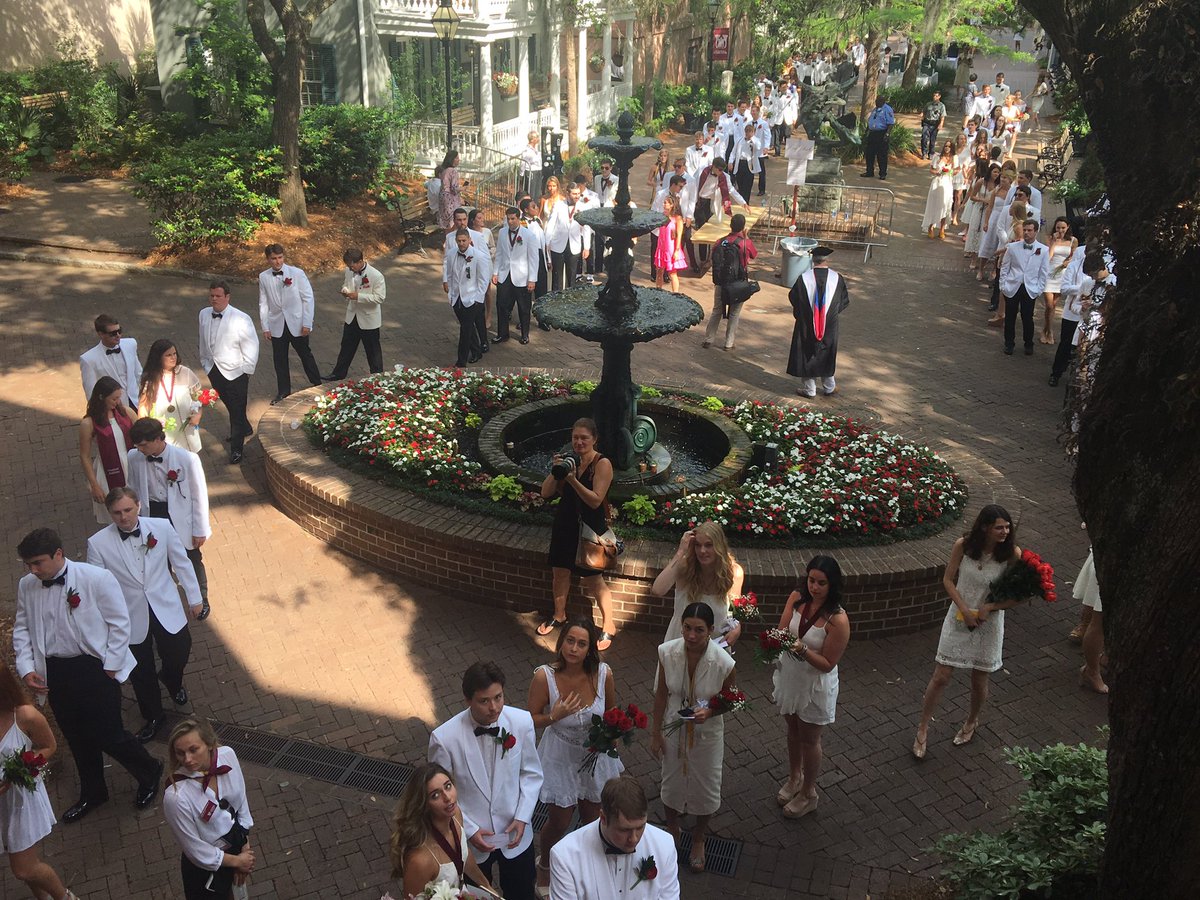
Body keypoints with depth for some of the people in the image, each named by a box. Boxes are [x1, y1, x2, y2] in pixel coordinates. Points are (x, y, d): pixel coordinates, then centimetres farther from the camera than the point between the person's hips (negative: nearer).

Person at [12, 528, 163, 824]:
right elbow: (22, 629, 10)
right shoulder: (27, 586, -2)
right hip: (54, 672, 5)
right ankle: (92, 793, 42)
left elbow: (119, 623, -10)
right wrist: (26, 668, -2)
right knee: (76, 737, 19)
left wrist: (111, 667, -11)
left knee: (108, 734, -2)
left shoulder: (96, 579, -17)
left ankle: (149, 772, 27)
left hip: (95, 669, -5)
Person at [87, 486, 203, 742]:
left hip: (167, 610, 1)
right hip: (131, 618, -1)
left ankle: (172, 681, 55)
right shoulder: (98, 543, -16)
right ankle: (153, 718, 41)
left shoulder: (162, 527, -13)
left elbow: (182, 563, -1)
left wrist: (194, 598, 6)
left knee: (179, 656, 16)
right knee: (142, 673, 16)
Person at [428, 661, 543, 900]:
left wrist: (522, 817, -12)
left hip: (516, 834, 2)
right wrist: (469, 830, -15)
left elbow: (531, 774, -4)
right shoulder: (444, 738, -27)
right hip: (470, 838, -2)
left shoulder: (522, 721, -20)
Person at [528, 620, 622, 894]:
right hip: (560, 757, -2)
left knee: (592, 816, 23)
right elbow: (532, 720, -15)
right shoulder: (544, 676, -28)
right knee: (559, 821, 16)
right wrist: (555, 716, -33)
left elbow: (611, 712, -1)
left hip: (595, 755, 2)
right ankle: (544, 866, 49)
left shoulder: (603, 674, -21)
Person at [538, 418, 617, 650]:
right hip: (565, 525, 5)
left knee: (593, 579, 1)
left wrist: (573, 479, -33)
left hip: (590, 528, -5)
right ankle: (559, 616, 39)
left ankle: (608, 627, 18)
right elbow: (546, 493, -3)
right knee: (560, 571, 15)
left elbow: (595, 500, -23)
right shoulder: (568, 459, -1)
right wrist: (555, 471, -19)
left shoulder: (602, 464, -15)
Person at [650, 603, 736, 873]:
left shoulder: (723, 663, -29)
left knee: (705, 788, 19)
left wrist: (709, 712, -30)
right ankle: (672, 831, 54)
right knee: (672, 783, 24)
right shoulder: (667, 652, -23)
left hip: (707, 734, -1)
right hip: (673, 729, 2)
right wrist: (656, 733, -1)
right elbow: (661, 693, -8)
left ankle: (698, 839, 50)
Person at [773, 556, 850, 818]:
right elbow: (782, 629, -13)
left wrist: (802, 649, -37)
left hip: (815, 684, -5)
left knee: (809, 739, 15)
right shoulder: (797, 598, -13)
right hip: (789, 676, 5)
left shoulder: (838, 620, -28)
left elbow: (827, 664, -22)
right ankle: (794, 778, 51)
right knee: (793, 730, 26)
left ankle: (808, 794, 39)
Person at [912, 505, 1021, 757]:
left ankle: (972, 722, 45)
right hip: (959, 619, 0)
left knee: (979, 680, 15)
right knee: (941, 677, 3)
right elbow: (948, 580, -5)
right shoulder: (963, 546, -14)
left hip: (989, 623, 0)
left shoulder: (1012, 553, -15)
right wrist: (964, 609, -15)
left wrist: (989, 607, -20)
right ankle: (923, 729, 19)